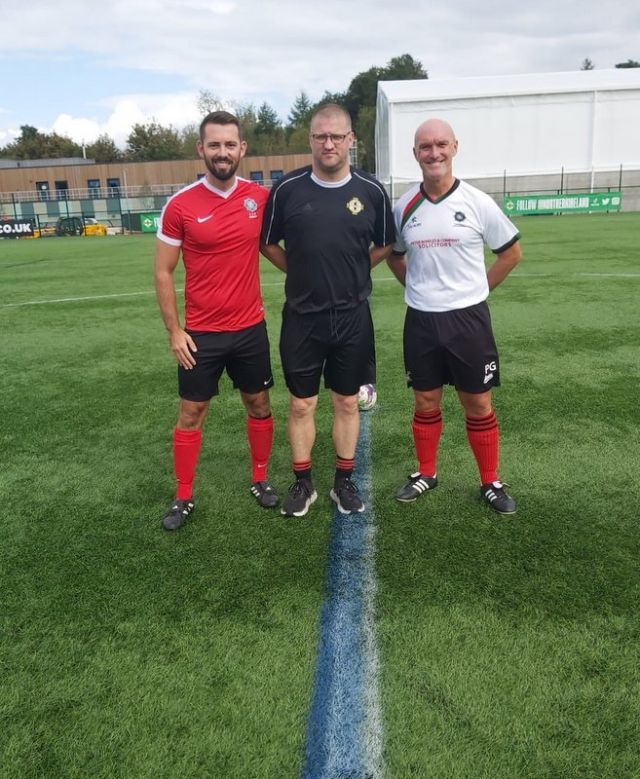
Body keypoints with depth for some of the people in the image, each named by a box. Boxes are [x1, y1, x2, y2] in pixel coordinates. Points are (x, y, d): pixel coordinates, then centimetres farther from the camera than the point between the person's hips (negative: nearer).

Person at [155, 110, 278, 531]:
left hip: (251, 328, 3)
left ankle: (260, 479, 33)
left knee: (259, 405, 13)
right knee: (191, 414, 8)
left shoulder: (261, 197, -3)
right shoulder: (180, 205, -10)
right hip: (200, 334, -2)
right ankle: (184, 497, 23)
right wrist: (174, 331, -7)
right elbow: (163, 272, -4)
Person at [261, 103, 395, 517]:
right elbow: (268, 244, 8)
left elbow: (385, 245, 12)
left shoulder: (372, 191, -2)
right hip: (301, 317, 0)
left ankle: (345, 482, 26)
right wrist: (302, 271, 4)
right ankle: (303, 483, 24)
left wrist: (351, 270, 4)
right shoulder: (287, 189, -4)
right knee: (301, 405, 7)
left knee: (348, 403, 10)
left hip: (353, 317, 1)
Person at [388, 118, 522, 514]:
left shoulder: (477, 202, -6)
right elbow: (394, 255, 18)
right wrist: (419, 285, 7)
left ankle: (491, 482, 22)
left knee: (479, 405, 6)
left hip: (468, 317, -2)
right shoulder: (404, 207, 2)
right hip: (421, 320, 2)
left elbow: (512, 251, 5)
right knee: (426, 402, 12)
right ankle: (427, 473, 30)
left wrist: (478, 287, 4)